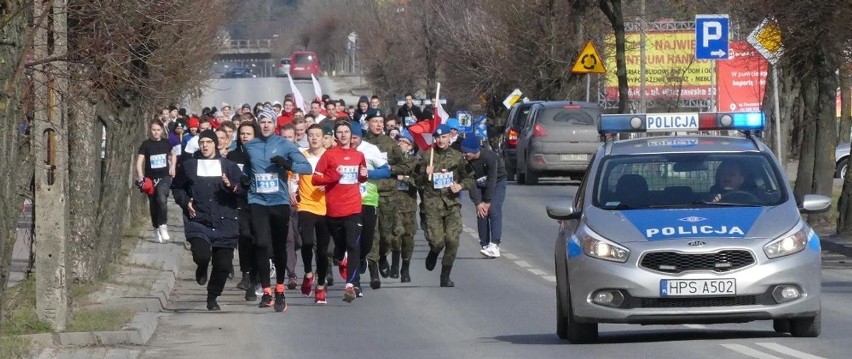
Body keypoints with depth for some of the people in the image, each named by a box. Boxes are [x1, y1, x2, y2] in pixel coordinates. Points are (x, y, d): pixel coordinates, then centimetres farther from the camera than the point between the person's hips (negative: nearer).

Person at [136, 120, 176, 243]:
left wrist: (173, 166, 8)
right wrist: (140, 176, -19)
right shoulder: (146, 144, -2)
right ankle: (156, 229, 24)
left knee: (162, 199, -24)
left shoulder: (166, 143, 5)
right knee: (153, 205, 7)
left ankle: (163, 226, -16)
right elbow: (139, 161, -6)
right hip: (151, 178, 0)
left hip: (164, 177, 0)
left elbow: (173, 155, 24)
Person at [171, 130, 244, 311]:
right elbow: (178, 188, 17)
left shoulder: (229, 166, 8)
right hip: (198, 221, -1)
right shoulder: (188, 166, 9)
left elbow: (244, 189, 6)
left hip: (224, 223, 1)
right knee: (202, 255, -24)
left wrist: (232, 186, -14)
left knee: (223, 265, -1)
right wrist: (186, 202, -1)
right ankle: (202, 269, 15)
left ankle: (212, 298, 23)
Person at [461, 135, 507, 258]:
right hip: (480, 185, 5)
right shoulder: (466, 160, -19)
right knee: (481, 213, -7)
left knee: (493, 210, -20)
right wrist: (477, 203, -18)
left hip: (497, 182, -5)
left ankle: (494, 246, -29)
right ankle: (484, 245, -1)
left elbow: (492, 180, -26)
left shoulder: (490, 157, -32)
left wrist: (487, 202, -21)